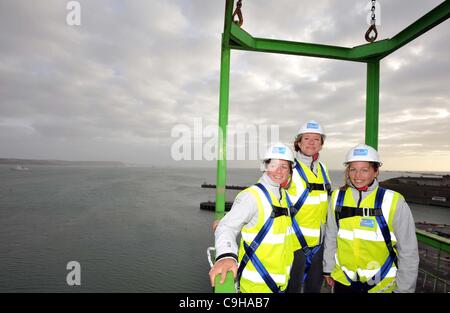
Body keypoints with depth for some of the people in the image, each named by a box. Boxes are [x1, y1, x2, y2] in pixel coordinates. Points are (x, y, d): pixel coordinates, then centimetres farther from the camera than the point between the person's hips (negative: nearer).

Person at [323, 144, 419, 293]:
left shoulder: (393, 202, -15)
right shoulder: (337, 197, -6)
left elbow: (408, 251, -8)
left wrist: (404, 289, -3)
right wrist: (328, 269, 10)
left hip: (382, 284, -2)